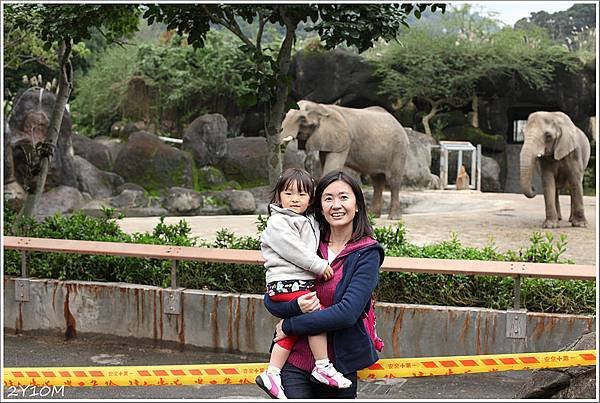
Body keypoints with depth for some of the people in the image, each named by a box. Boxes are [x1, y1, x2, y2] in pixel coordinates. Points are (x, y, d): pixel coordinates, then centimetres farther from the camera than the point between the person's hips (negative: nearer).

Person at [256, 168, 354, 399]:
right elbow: (294, 250, -16)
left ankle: (272, 373, 11)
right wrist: (320, 266, -14)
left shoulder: (310, 223, 21)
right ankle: (322, 367, -13)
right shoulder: (278, 222, -6)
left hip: (305, 283, 9)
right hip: (286, 282, -9)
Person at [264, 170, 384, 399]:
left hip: (340, 362, -1)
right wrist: (296, 306, -16)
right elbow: (270, 300, 5)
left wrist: (290, 325, -11)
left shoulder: (367, 253, -5)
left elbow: (347, 313, -16)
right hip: (295, 361, 1)